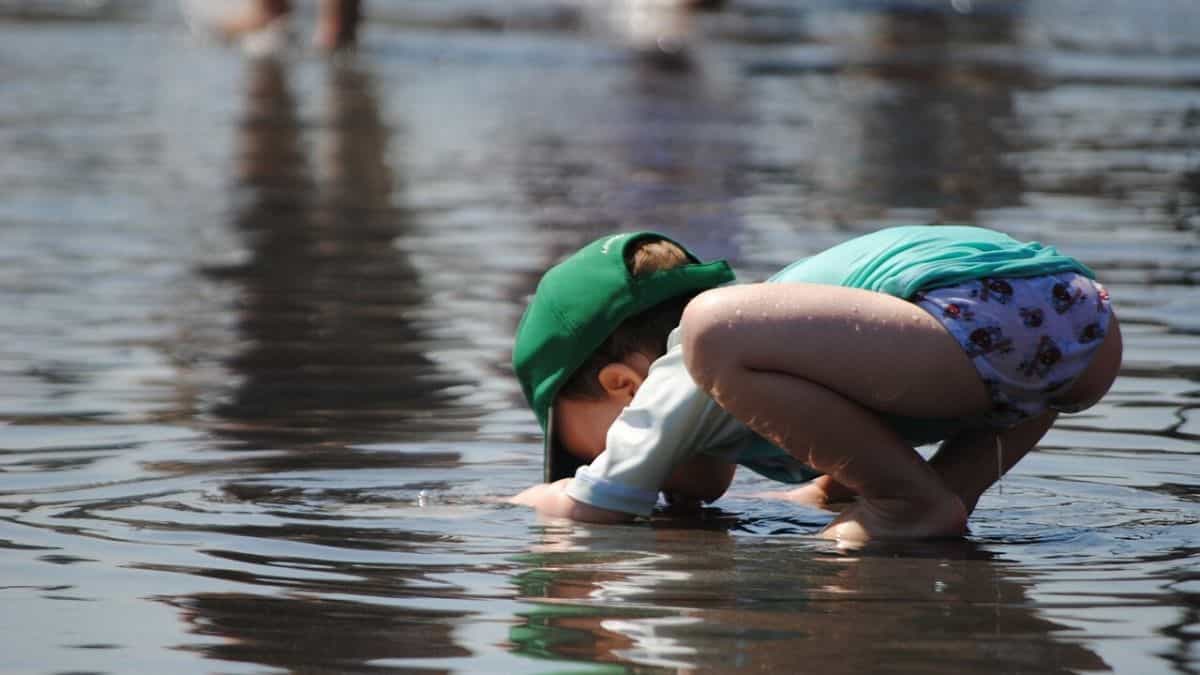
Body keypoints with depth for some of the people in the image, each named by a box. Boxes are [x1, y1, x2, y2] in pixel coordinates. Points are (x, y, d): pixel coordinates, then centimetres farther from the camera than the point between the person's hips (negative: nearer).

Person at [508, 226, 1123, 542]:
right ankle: (955, 484, 15)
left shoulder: (672, 384, 11)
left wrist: (514, 505, 34)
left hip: (978, 320, -9)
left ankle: (916, 503, -4)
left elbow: (591, 506, 18)